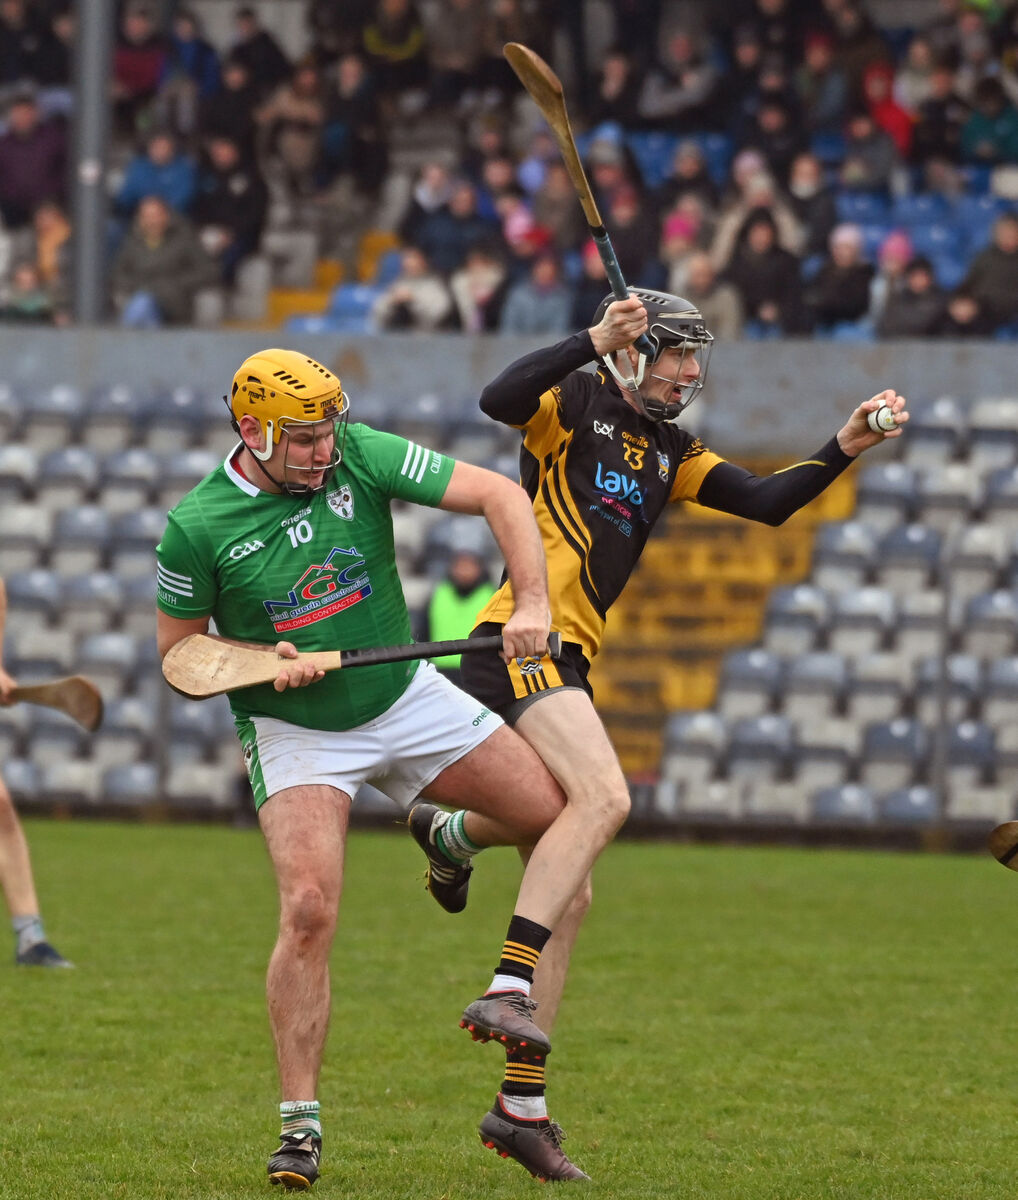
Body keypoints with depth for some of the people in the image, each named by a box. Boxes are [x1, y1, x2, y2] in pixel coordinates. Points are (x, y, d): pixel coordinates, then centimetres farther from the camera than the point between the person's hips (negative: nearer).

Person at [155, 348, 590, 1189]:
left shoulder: (362, 458, -12)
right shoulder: (197, 528, -16)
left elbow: (500, 496, -10)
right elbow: (179, 650, -3)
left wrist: (532, 604, -23)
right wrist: (262, 661, -21)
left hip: (407, 699, 3)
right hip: (296, 733, -3)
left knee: (570, 817, -6)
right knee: (309, 909, -21)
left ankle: (509, 992, 5)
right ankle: (301, 1125, -11)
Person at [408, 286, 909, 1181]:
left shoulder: (671, 452, 21)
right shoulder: (577, 403, 0)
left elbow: (768, 503, 16)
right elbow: (500, 400, -21)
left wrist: (848, 447, 4)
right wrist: (594, 341, -25)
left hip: (566, 667, 9)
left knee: (572, 891, 6)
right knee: (604, 795, -30)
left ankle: (522, 1098, 10)